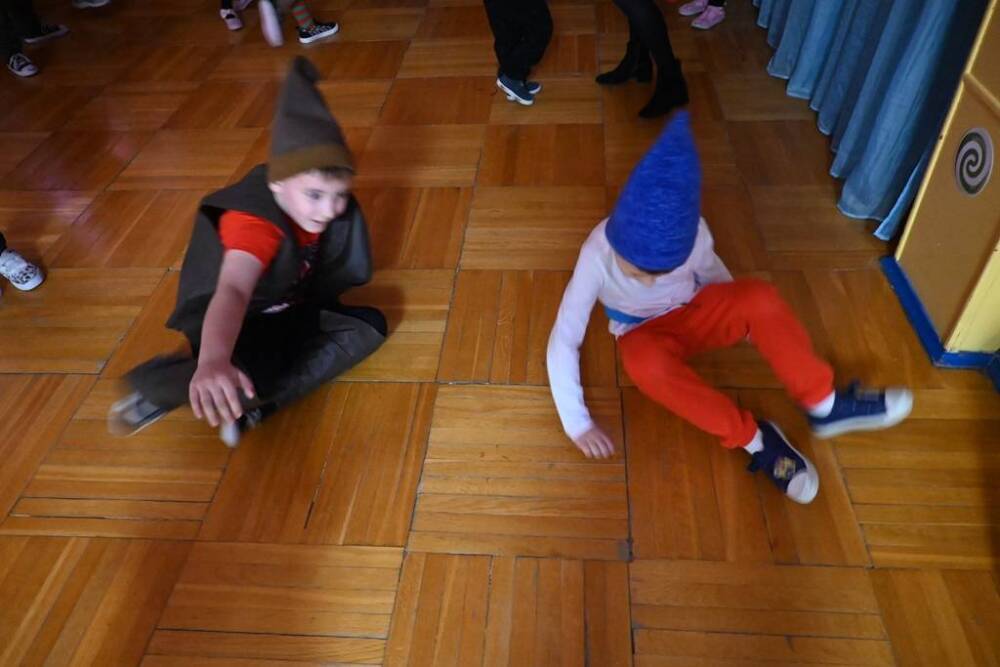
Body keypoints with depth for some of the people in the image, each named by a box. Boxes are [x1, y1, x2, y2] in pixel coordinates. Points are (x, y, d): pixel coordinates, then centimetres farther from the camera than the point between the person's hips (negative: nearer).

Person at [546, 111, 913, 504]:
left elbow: (711, 273, 0)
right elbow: (563, 340, -31)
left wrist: (744, 318, 8)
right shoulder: (598, 254, -33)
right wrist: (577, 423, -32)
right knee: (645, 363, -40)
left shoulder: (693, 234, -25)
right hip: (645, 334, -2)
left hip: (694, 312, 2)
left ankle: (826, 406, -15)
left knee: (759, 298, -30)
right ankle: (753, 440, -26)